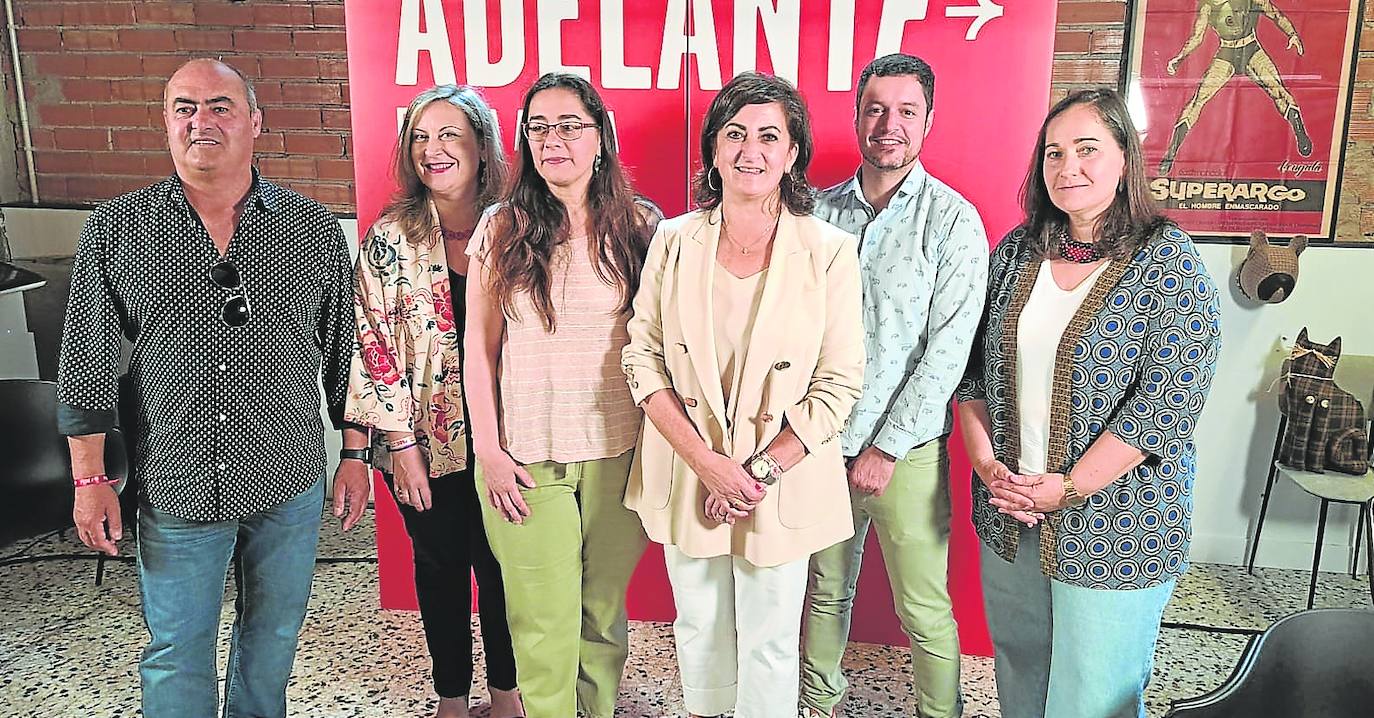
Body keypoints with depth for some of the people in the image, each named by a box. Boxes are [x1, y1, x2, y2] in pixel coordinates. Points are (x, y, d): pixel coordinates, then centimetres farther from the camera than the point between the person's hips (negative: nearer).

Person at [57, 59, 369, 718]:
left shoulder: (315, 229, -2)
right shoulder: (114, 230, -2)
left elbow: (341, 352, 3)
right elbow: (87, 365, 1)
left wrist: (355, 456, 4)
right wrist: (89, 479, -1)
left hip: (290, 485, 1)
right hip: (175, 490, 0)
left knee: (273, 638, 18)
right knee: (176, 653, 12)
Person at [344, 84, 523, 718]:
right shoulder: (390, 237, -5)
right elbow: (374, 344, -6)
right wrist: (401, 442, -9)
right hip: (424, 438, 0)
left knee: (500, 563, 11)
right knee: (440, 564, 14)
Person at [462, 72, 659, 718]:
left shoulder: (637, 227, 2)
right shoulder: (502, 229, 0)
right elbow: (479, 349, 2)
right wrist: (488, 449, -2)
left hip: (618, 450, 1)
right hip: (527, 458, -1)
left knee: (604, 609, 13)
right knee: (544, 622, 5)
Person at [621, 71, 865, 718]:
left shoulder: (829, 252, -7)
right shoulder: (673, 241, -1)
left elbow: (839, 384, -7)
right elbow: (642, 357, -2)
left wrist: (762, 470, -14)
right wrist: (706, 461, -12)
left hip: (784, 482, -2)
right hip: (687, 473, 2)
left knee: (769, 641, 12)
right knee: (698, 628, 19)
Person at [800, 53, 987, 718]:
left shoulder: (953, 220, -6)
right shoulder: (820, 212, 5)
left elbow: (947, 350, -10)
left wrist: (886, 448, -11)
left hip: (907, 449, -3)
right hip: (822, 440, 3)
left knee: (924, 608, 6)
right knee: (825, 588, 17)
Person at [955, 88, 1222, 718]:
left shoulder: (1168, 261, -10)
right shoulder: (1017, 251, 4)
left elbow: (1169, 401, -16)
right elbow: (973, 368, 6)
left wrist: (1066, 488, -18)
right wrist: (985, 461, -7)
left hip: (1112, 525, -4)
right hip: (1007, 515, 5)